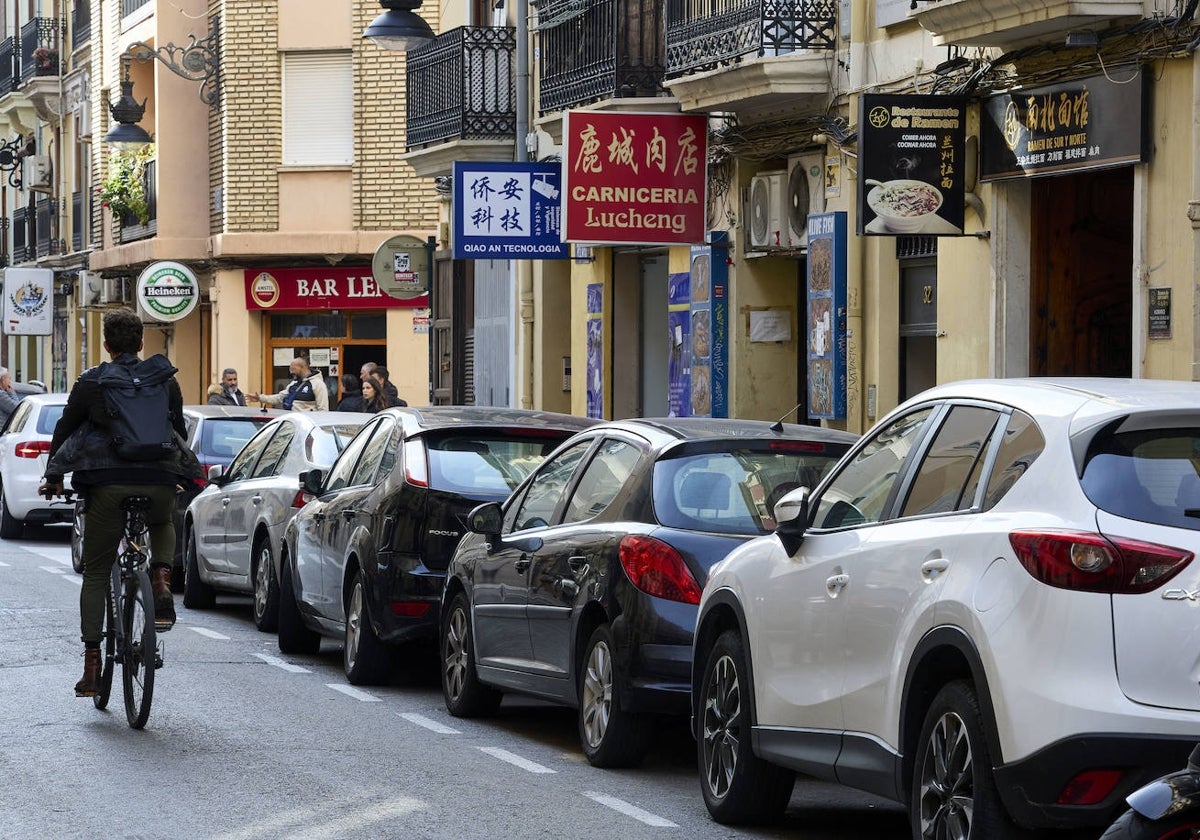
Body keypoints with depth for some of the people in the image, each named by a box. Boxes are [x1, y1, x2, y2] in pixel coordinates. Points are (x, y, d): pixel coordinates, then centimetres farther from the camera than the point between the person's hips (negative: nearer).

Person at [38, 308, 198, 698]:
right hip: (159, 482, 2)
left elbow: (64, 429, 9)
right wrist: (177, 473, 35)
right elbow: (180, 430, 17)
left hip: (108, 483, -1)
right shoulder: (165, 379, 8)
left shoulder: (91, 382, 2)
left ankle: (91, 666, 3)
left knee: (96, 574, 10)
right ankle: (161, 583, 8)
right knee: (164, 525, 37)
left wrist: (52, 477, 23)